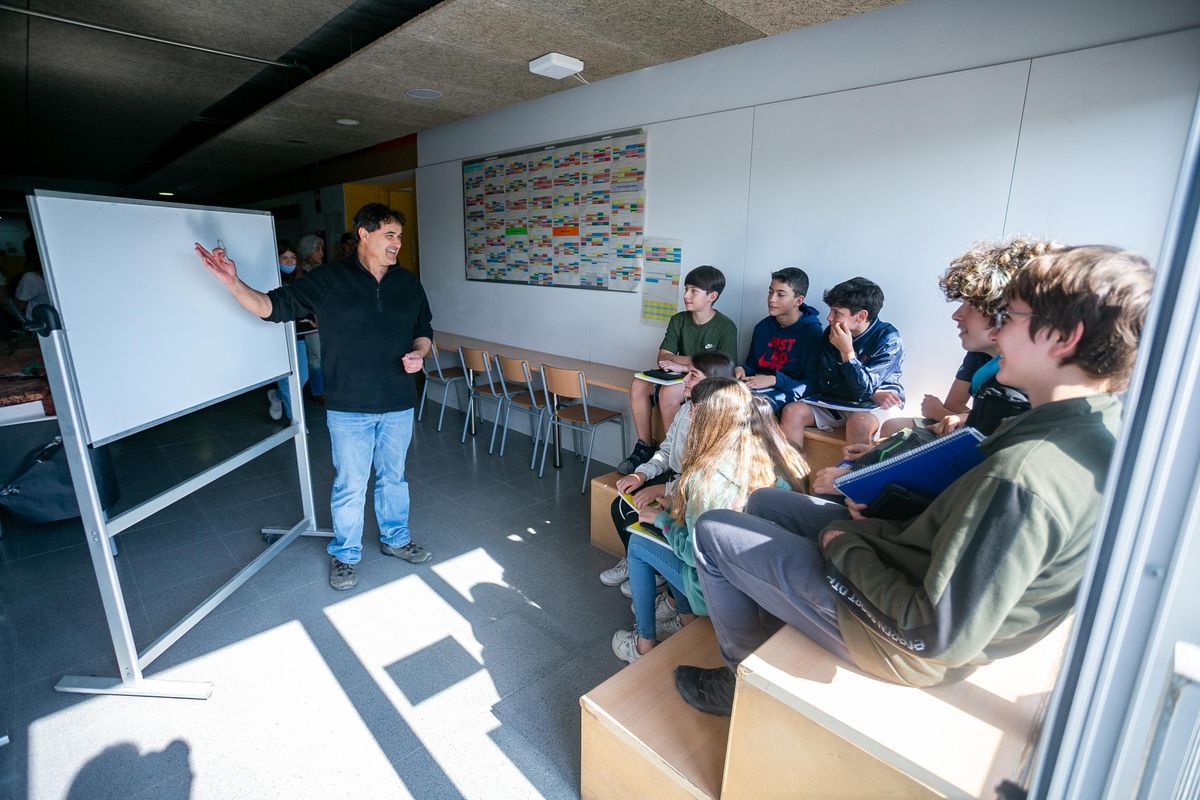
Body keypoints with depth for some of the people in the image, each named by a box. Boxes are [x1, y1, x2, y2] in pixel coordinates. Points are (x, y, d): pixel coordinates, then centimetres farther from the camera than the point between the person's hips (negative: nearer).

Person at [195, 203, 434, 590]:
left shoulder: (408, 283, 4)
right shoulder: (328, 279, -5)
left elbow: (424, 331, 12)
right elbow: (273, 306, -2)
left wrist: (418, 354, -8)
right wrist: (232, 281, -18)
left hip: (399, 405, 3)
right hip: (349, 407, -3)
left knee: (393, 477, 18)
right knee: (349, 485, 9)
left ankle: (396, 538, 38)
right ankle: (345, 554, 29)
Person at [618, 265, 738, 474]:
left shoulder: (726, 327, -9)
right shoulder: (679, 320, 5)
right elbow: (663, 357, -1)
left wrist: (683, 366, -21)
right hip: (679, 379, 6)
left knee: (668, 392, -34)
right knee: (638, 384, -21)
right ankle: (645, 447, -11)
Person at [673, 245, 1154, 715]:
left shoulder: (1024, 477, -35)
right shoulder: (1099, 427, -3)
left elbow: (941, 636, -30)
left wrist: (844, 548, -17)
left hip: (908, 642, -9)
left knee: (713, 532, -1)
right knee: (765, 501, 20)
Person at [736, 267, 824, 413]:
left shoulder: (812, 333, -4)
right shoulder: (763, 327, 13)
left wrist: (774, 379, -19)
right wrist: (742, 369, -1)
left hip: (787, 393, -5)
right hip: (756, 387, 5)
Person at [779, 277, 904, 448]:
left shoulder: (889, 339, -15)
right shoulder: (832, 333, -4)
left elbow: (863, 389, -19)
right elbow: (824, 383, -6)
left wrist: (847, 352, -25)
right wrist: (874, 393, -15)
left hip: (875, 405, -4)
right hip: (835, 401, 4)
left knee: (858, 422, -37)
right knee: (792, 411, -19)